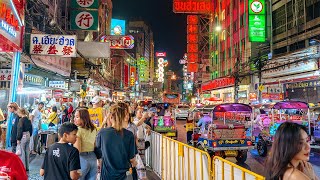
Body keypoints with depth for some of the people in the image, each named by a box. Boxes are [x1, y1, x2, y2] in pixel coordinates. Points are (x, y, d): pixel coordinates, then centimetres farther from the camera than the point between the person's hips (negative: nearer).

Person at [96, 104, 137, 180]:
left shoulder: (102, 132, -14)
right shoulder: (129, 135, -14)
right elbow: (131, 158, -6)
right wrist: (134, 163, 16)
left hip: (107, 174, 0)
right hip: (123, 173, 0)